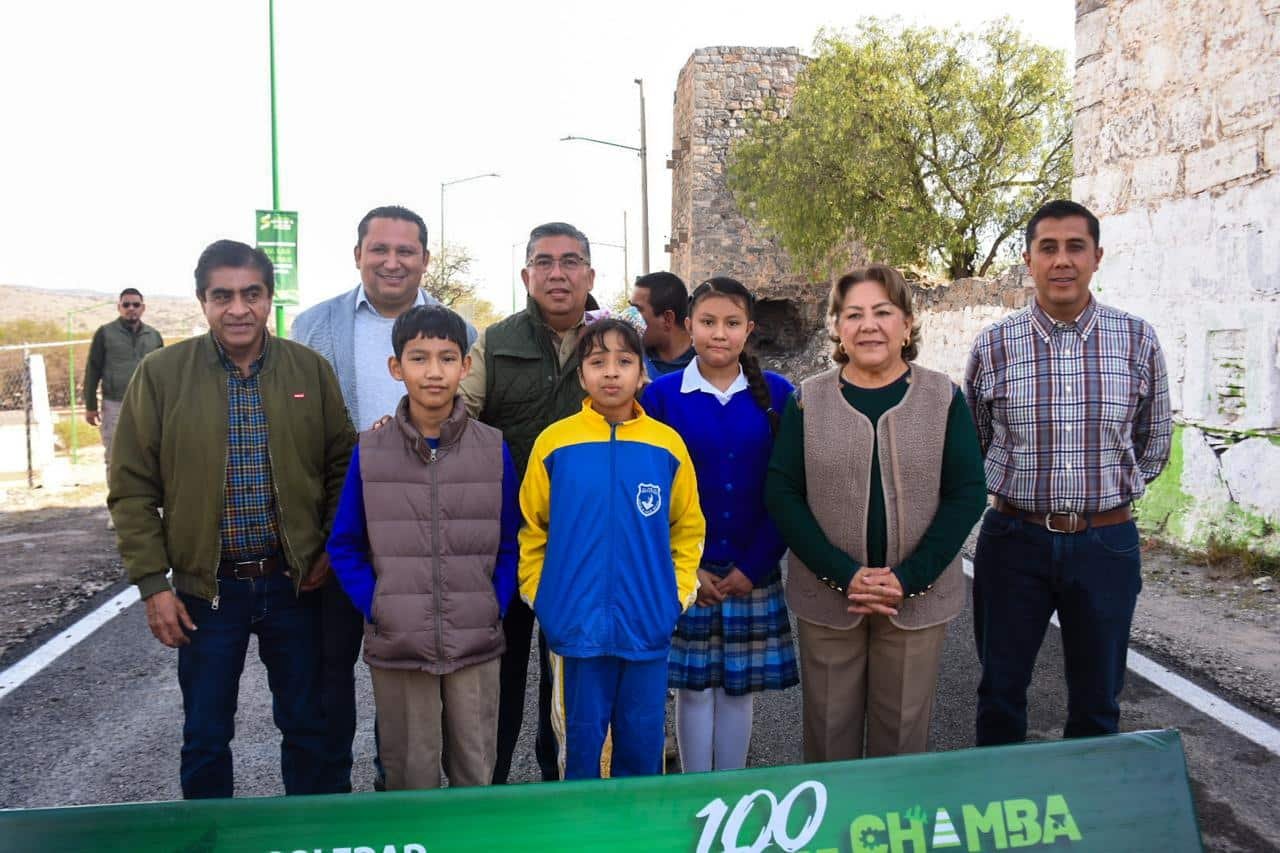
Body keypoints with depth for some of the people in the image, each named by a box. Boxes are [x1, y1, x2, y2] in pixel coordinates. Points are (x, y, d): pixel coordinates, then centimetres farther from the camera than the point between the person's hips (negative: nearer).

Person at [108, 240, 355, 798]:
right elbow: (133, 489, -2)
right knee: (206, 736, 14)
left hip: (296, 582, 1)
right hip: (207, 587, -1)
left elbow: (342, 463, 7)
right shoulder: (162, 374, -4)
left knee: (307, 726, 15)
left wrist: (335, 547, -2)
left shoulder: (310, 369, -1)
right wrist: (152, 584, -5)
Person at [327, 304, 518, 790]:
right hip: (396, 646, 0)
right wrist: (373, 607, -5)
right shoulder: (369, 452, -2)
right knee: (409, 775, 13)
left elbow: (511, 543, 6)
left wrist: (496, 606, -4)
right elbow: (344, 546, 5)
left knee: (476, 771, 13)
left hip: (476, 644, 0)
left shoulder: (494, 449, -1)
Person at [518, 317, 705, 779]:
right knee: (583, 734, 12)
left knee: (643, 738, 13)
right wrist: (539, 594, 2)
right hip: (578, 621, -1)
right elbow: (532, 527, 5)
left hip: (648, 622, 1)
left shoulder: (667, 444, -1)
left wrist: (678, 591, 3)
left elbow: (689, 528, 8)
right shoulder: (554, 442, -4)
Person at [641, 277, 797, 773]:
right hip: (684, 573, -1)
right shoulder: (662, 396, -2)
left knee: (739, 685, 10)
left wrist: (754, 566, -7)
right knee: (694, 686, 7)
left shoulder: (777, 394, 0)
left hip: (753, 573, 1)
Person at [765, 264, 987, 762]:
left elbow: (968, 494, -3)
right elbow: (781, 494, -4)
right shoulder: (807, 400, -1)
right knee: (828, 726, 11)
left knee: (903, 728, 12)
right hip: (826, 596, 0)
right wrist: (844, 575, -14)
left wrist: (909, 578, -13)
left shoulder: (943, 398, 0)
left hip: (919, 597, 0)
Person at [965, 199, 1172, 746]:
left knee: (1097, 700, 13)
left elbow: (1154, 442, 11)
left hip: (1107, 542, 1)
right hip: (1014, 538, 0)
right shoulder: (993, 346, -4)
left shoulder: (1137, 340, -2)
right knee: (1000, 691, 11)